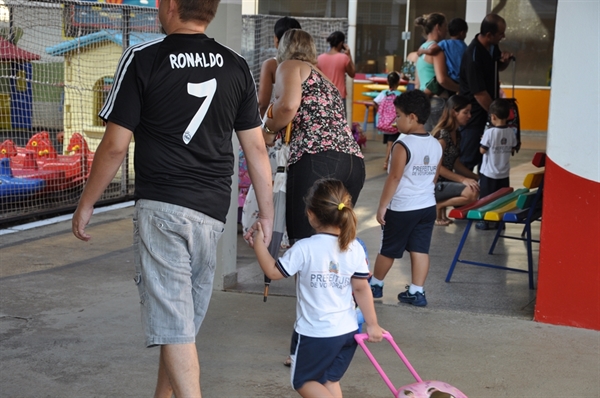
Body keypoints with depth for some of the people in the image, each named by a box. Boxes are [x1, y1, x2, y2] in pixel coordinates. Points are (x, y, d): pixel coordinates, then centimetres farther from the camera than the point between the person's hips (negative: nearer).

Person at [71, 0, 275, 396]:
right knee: (183, 322, 18)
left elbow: (115, 145, -7)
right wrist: (267, 213, 14)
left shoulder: (142, 59, -7)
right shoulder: (235, 66, 5)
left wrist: (86, 204, 4)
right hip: (212, 212, 5)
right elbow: (256, 147, 6)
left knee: (175, 327, -3)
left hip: (162, 206, -5)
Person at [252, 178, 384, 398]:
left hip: (314, 333, -5)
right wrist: (372, 324, 7)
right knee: (330, 379, 19)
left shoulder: (304, 249, -18)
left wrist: (259, 244, 1)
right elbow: (362, 289, -1)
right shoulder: (355, 248, -5)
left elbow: (273, 272, -9)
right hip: (347, 331, 5)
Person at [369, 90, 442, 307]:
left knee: (388, 250, 10)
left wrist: (382, 206, -11)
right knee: (420, 249, 7)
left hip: (402, 208, -6)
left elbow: (394, 178, -17)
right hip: (428, 206, 6)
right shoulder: (436, 145, 3)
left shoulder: (402, 145, -18)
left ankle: (375, 284, 26)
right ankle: (416, 292, 6)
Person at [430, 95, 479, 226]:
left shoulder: (457, 134, 10)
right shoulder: (442, 134, -18)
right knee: (472, 192, -27)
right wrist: (463, 180, -24)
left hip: (445, 181, 10)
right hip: (433, 184, -10)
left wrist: (476, 177, 4)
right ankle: (435, 206, -7)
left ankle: (441, 204, 9)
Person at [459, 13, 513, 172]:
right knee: (468, 160, 0)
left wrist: (505, 60, -3)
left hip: (489, 111, 9)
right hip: (475, 115, -9)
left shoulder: (492, 47, -1)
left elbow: (498, 67, 20)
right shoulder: (473, 56, -27)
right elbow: (480, 94, -24)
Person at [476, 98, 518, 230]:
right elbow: (512, 150, 4)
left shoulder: (490, 132, -18)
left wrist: (482, 140, 3)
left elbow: (482, 150, -15)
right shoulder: (511, 132, -5)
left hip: (489, 173, -4)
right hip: (504, 173, 4)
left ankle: (484, 221, 13)